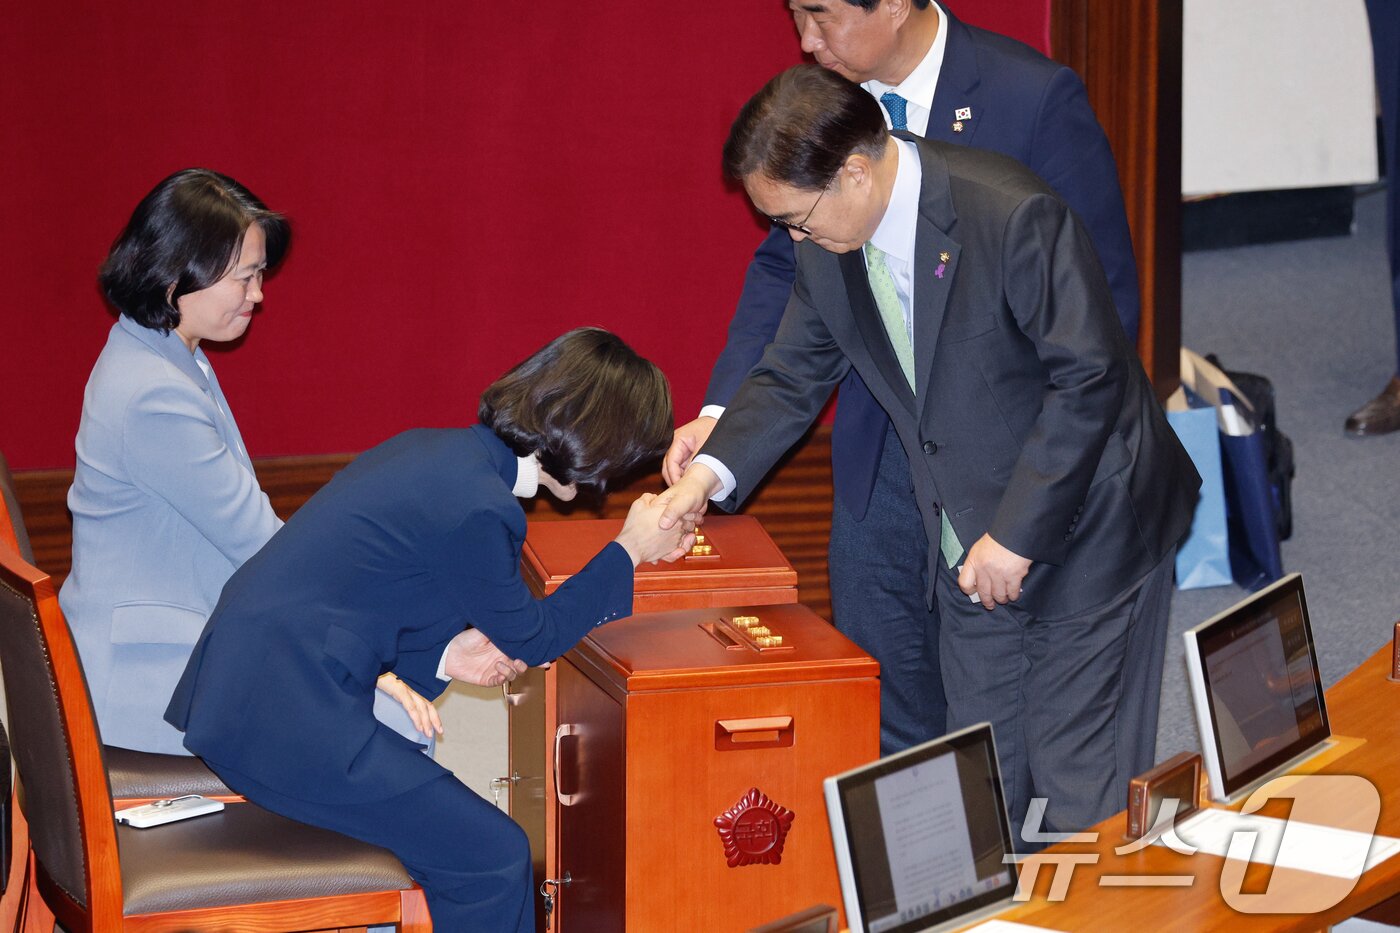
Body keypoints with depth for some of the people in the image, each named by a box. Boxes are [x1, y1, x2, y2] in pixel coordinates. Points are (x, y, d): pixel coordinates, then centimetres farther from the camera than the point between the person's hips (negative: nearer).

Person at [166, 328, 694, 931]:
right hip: (289, 718, -10)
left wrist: (442, 653, 4)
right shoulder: (477, 509, -20)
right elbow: (533, 638, -4)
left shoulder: (434, 450, 9)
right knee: (495, 858, -4)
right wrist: (631, 550, 5)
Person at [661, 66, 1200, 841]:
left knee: (1083, 792, -2)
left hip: (1085, 529, -6)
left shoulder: (1012, 217, -26)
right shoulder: (827, 249, -4)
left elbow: (1091, 378, -23)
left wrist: (1017, 533, -22)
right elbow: (793, 375, 10)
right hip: (975, 547, 7)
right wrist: (712, 470, -7)